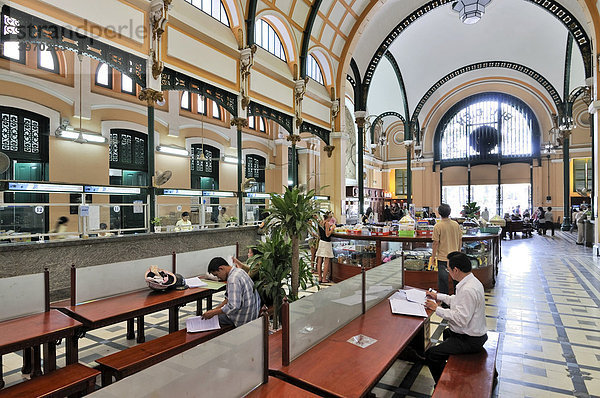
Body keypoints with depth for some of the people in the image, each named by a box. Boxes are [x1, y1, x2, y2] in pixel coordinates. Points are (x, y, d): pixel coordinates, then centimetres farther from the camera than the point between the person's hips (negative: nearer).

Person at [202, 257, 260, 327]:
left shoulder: (233, 279, -26)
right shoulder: (238, 271, 4)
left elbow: (234, 307, -29)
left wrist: (213, 313, -20)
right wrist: (216, 309, 9)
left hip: (244, 318, -9)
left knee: (213, 319, 2)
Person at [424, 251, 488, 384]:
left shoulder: (468, 290, -31)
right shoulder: (471, 281, 2)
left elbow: (460, 319, -31)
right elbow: (458, 300, 19)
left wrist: (437, 309, -21)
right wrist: (438, 296, 21)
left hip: (470, 340, -11)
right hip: (476, 332, 11)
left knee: (431, 354, -12)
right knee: (447, 332, 38)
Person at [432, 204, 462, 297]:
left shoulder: (437, 226, -15)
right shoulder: (456, 224, -1)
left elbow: (436, 242, -14)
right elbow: (460, 240, 7)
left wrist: (433, 256, -4)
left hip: (442, 258, -4)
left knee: (443, 280, 6)